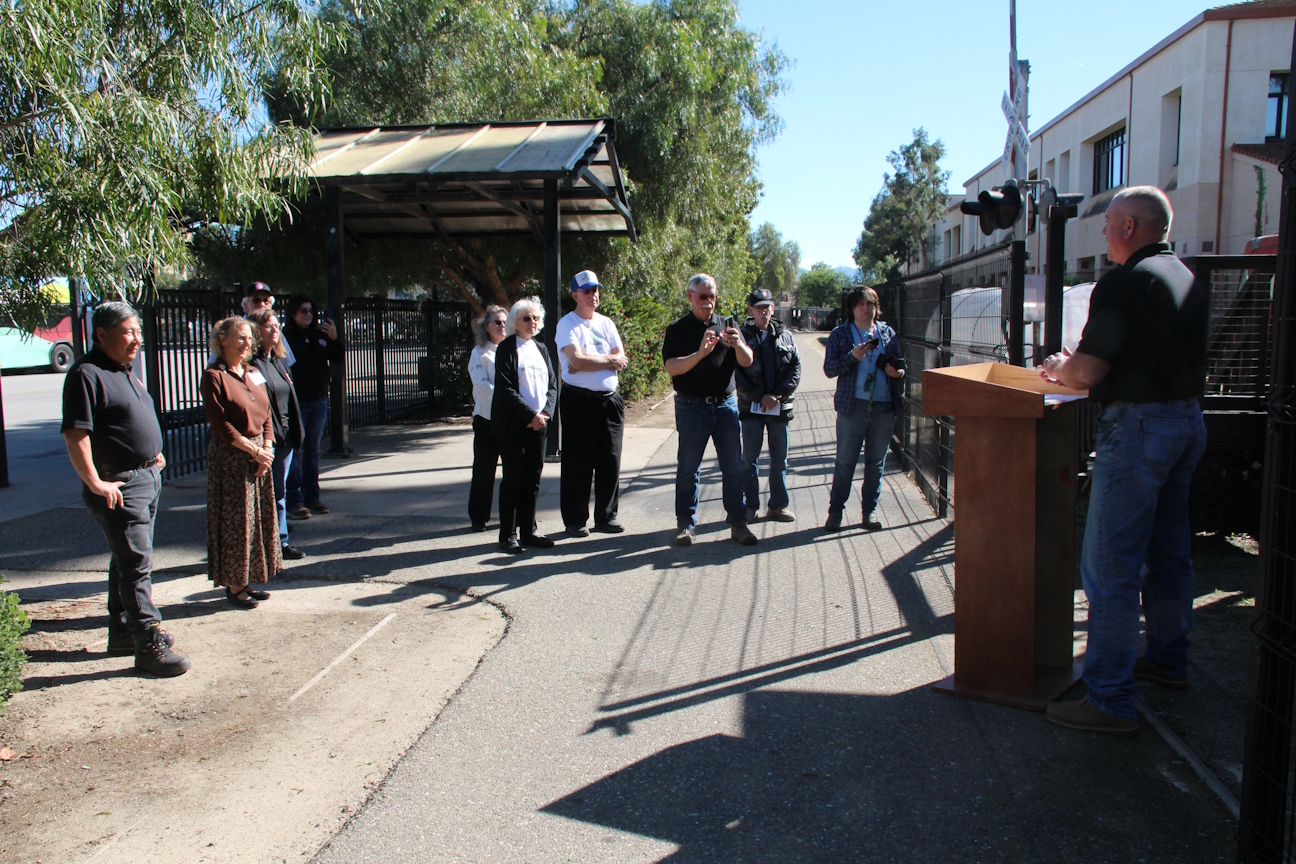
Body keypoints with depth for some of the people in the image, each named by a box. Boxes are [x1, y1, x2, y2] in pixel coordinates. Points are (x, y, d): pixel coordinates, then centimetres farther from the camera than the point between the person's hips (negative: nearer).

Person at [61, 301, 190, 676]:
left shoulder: (125, 370, 15)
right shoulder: (87, 374, -15)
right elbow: (75, 435, -22)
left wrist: (153, 454, 21)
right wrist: (95, 483, -25)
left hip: (147, 477, 10)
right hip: (118, 485, -10)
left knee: (128, 560, 17)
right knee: (136, 563, -9)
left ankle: (122, 631, 29)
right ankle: (149, 645, -5)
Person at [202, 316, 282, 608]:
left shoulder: (252, 374, 13)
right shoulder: (213, 376, -9)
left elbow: (267, 416, 12)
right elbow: (220, 424, -14)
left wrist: (267, 449, -3)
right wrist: (253, 450, -15)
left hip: (259, 455, 7)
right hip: (230, 456, -7)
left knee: (260, 519, 10)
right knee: (234, 521, -1)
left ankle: (247, 581, 20)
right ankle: (233, 585, 10)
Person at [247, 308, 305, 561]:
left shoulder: (278, 360, 15)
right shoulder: (252, 364, -12)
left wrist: (295, 433, 13)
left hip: (285, 437, 8)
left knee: (280, 491, 14)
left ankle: (281, 542, 22)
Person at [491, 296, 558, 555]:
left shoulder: (541, 349, 14)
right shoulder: (506, 349, -5)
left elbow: (552, 385, 11)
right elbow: (506, 389, -12)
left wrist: (546, 412, -6)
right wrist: (531, 415, -16)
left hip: (538, 424, 6)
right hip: (513, 424, -5)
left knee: (533, 478, 8)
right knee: (512, 479, 0)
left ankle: (528, 531, 17)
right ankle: (507, 535, 8)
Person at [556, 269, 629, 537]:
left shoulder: (606, 323, 14)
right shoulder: (567, 324, -3)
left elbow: (621, 359, 4)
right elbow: (577, 360, -18)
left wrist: (589, 362, -11)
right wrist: (608, 360, -6)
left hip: (609, 400, 5)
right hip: (578, 400, -5)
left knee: (610, 461, 7)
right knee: (577, 463, 1)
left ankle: (606, 516, 18)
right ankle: (575, 519, 11)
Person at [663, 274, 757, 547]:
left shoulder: (727, 325, 9)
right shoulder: (677, 329, 0)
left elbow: (747, 361, 2)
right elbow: (672, 368, -12)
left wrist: (738, 345, -19)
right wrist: (700, 353, -27)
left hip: (726, 404, 3)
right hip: (692, 407, -3)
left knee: (734, 468, 4)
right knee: (688, 469, 4)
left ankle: (738, 524, 13)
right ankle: (685, 525, 15)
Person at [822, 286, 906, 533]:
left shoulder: (888, 333, 12)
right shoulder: (839, 334, 3)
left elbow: (900, 364, 17)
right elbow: (829, 368, -3)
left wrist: (898, 372, -6)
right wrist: (853, 357, -18)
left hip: (885, 406, 3)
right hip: (853, 405, -3)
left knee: (876, 461, 9)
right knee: (845, 461, 1)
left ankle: (870, 510, 19)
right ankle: (835, 510, 12)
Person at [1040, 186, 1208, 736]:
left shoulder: (1125, 282, -15)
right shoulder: (1188, 279, 15)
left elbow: (1087, 370, -18)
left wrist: (1059, 369, 5)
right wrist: (1077, 366, 20)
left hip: (1138, 427, -10)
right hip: (1188, 421, 10)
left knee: (1110, 565, -6)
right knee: (1168, 551, 21)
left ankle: (1110, 700, -2)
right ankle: (1168, 660, 36)